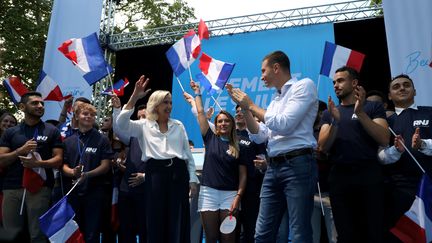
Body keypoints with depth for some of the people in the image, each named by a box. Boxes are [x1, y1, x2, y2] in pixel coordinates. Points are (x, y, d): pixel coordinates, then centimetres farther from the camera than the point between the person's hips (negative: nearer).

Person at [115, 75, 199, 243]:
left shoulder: (178, 125, 12)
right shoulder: (144, 126, 5)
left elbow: (188, 153, 12)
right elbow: (121, 123, -13)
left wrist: (192, 179, 7)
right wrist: (134, 97, -19)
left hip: (178, 173, 2)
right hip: (155, 173, -2)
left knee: (178, 221, 6)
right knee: (156, 220, 5)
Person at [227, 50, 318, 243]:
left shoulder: (304, 85, -1)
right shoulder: (275, 100, 22)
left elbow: (284, 125, -14)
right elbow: (259, 137, 18)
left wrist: (252, 106, -3)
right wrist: (244, 107, 8)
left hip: (297, 165, -7)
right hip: (273, 168, 8)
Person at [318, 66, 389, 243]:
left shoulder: (373, 107, 6)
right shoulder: (329, 113, 13)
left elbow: (384, 140, -8)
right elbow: (323, 147, 1)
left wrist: (360, 113, -17)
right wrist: (335, 121, -15)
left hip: (368, 175, -2)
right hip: (339, 177, 2)